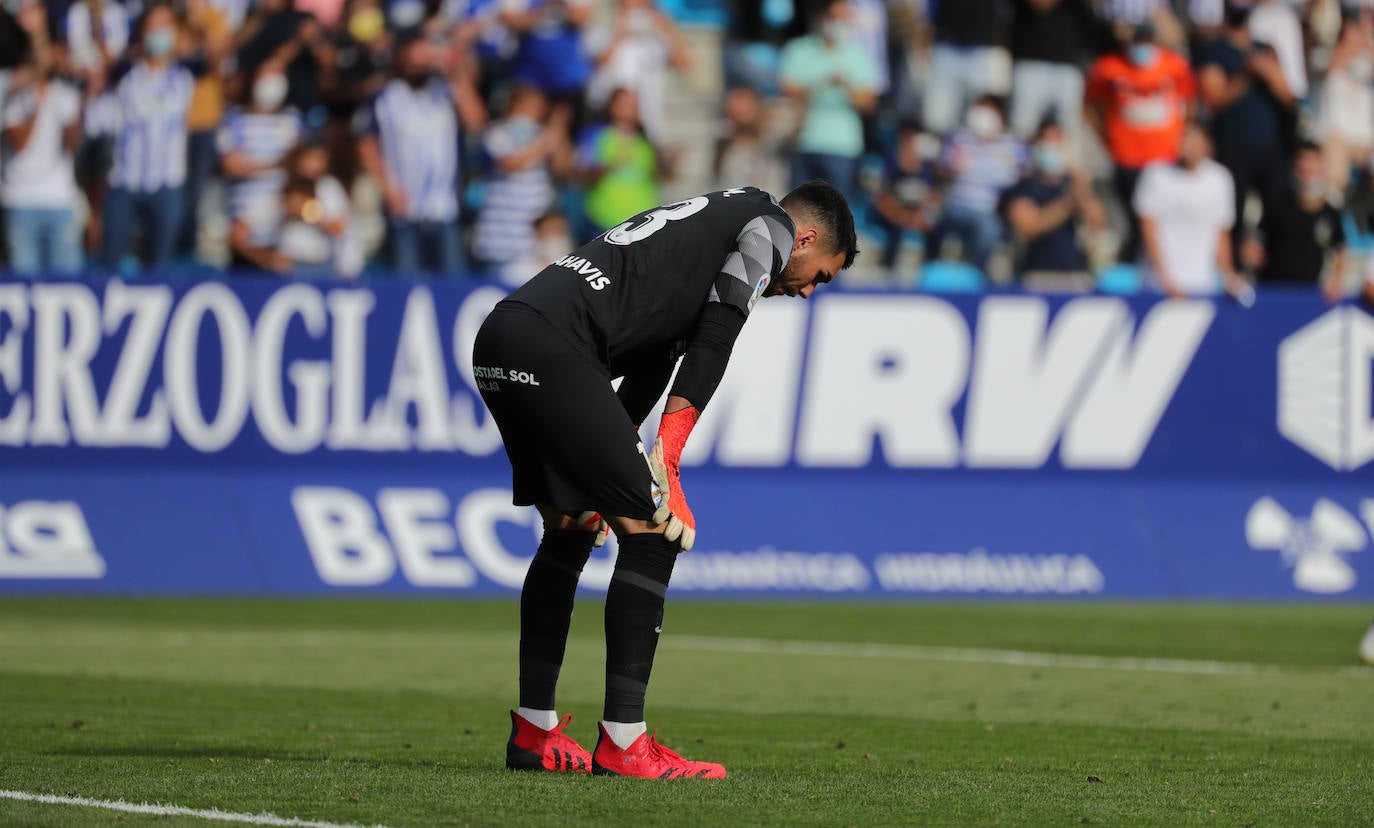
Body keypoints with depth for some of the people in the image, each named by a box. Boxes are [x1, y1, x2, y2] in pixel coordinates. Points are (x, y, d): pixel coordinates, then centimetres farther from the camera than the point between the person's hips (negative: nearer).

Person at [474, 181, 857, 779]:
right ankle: (622, 744, -7)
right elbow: (713, 340, -3)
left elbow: (648, 366, 31)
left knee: (571, 532, 23)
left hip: (496, 336, 10)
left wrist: (604, 481, 26)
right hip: (551, 343, -10)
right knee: (652, 534, -6)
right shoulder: (770, 224, 8)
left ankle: (533, 733, 26)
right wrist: (664, 462, -7)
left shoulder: (711, 219, 34)